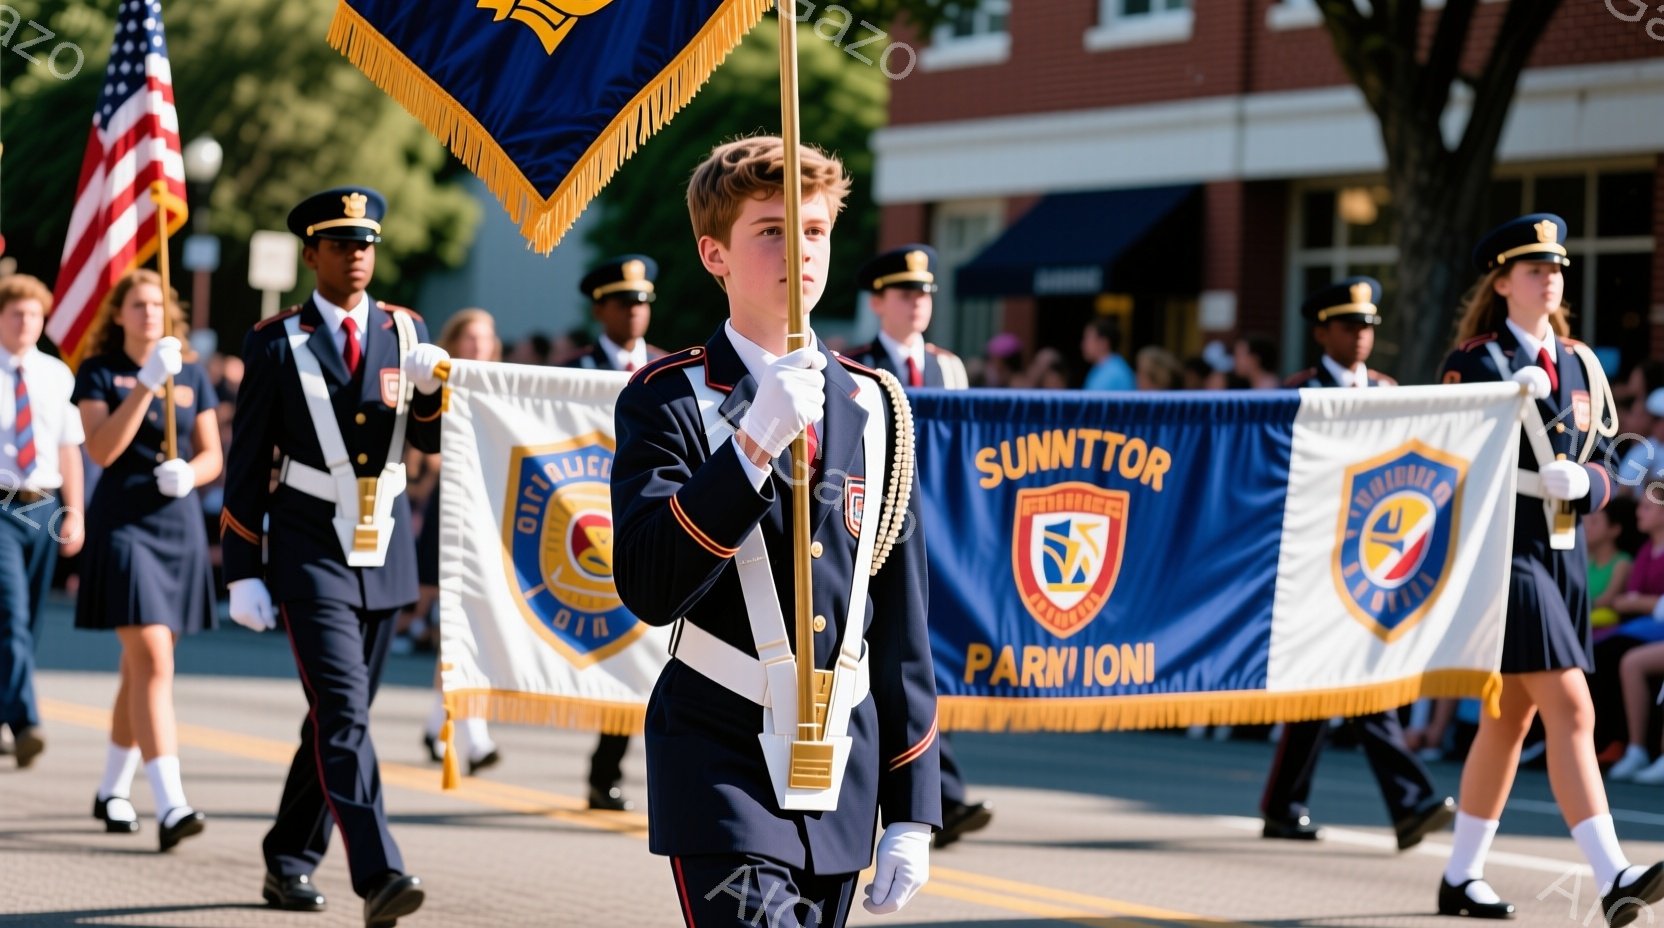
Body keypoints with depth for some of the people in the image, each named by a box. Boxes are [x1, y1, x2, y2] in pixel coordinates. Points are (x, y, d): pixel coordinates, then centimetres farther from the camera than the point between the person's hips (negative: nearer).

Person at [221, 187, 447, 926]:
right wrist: (243, 573, -4)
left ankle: (289, 861, 25)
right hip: (310, 557, -4)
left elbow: (431, 441, 3)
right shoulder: (277, 343, -2)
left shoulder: (405, 331, 8)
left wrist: (430, 386, -18)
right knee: (342, 714, -16)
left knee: (340, 718, 12)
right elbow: (247, 464, 0)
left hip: (385, 554, 4)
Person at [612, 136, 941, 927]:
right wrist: (754, 443, -24)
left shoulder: (874, 407, 11)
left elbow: (900, 625, 12)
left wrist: (912, 811, 9)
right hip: (724, 773, -5)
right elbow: (649, 588, -16)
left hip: (842, 783, 5)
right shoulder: (668, 402, -2)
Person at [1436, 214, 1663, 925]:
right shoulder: (1476, 361, -5)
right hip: (1504, 547, -7)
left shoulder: (1580, 364, 14)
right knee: (1570, 709, -17)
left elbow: (1598, 472, 13)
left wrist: (1580, 483, -8)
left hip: (1564, 552, 7)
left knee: (1510, 718, 12)